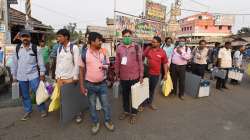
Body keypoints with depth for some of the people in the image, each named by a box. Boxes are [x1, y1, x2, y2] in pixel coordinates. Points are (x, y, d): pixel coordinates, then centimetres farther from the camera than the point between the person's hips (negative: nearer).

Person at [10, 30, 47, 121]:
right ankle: (28, 111, 29)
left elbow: (40, 61, -3)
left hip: (33, 75, -3)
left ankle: (43, 109, 18)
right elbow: (14, 62, 9)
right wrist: (14, 75, 10)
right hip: (21, 76, 3)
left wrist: (42, 73, -4)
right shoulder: (17, 48, 3)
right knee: (25, 95, 13)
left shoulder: (35, 48, -5)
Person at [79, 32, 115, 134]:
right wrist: (82, 85, -6)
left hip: (102, 83, 2)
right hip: (90, 84, -2)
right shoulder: (84, 53, -9)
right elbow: (82, 70, -4)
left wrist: (105, 67, -15)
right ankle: (95, 123, 34)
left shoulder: (103, 52, 0)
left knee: (106, 104, 12)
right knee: (92, 105, 14)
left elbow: (107, 64, 10)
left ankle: (108, 121, 33)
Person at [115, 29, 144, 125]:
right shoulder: (119, 48, 1)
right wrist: (117, 75, 6)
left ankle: (133, 113, 29)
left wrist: (141, 75, -5)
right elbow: (117, 62, 5)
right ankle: (126, 111, 38)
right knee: (125, 95, 17)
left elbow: (140, 62, -4)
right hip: (123, 77, 2)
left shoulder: (137, 47, -5)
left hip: (134, 76, -2)